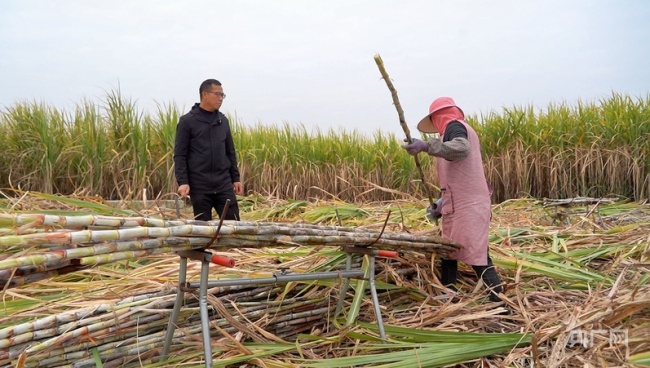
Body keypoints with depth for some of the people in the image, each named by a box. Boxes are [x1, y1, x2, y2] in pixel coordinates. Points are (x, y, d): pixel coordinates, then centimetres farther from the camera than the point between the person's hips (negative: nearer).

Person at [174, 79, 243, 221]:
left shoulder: (223, 120, 12)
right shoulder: (187, 121, -3)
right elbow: (180, 155, -5)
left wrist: (236, 178, 12)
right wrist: (182, 182, -14)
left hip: (224, 184, 4)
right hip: (199, 186, -4)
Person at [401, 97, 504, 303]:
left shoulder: (454, 126, -3)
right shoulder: (463, 130, 25)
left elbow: (461, 148, -29)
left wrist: (427, 146, -33)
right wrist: (442, 203, 21)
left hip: (468, 206, -10)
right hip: (463, 205, 10)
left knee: (477, 257, -11)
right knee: (448, 253, 14)